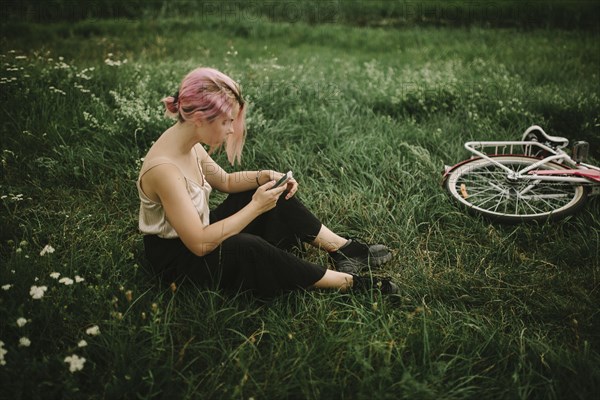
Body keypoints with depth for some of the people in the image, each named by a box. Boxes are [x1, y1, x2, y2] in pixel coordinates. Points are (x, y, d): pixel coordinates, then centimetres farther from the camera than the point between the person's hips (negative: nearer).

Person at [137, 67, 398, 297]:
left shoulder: (186, 142, -7)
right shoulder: (164, 168, -34)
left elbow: (224, 181, 10)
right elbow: (199, 244, -33)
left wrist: (264, 176, -9)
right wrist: (256, 207, -29)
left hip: (196, 231, 9)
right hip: (176, 257, -9)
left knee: (277, 195, 2)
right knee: (246, 248, -34)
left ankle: (342, 248, 5)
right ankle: (345, 281, -20)